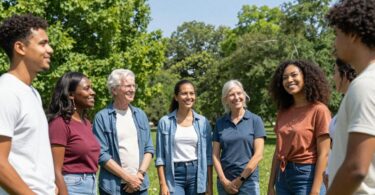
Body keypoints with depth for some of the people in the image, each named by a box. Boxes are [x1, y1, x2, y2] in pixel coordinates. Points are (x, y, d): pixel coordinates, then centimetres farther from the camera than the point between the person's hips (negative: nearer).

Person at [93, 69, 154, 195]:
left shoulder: (140, 115, 10)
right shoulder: (102, 117, -6)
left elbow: (149, 148, 10)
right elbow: (101, 154, -10)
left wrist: (140, 174, -5)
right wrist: (128, 177, -11)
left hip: (140, 184, 5)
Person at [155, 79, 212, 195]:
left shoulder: (203, 122, 5)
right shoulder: (165, 122, 0)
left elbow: (208, 155, 7)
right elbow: (160, 157, 0)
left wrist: (210, 185, 4)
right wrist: (163, 184, -7)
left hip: (197, 174, 2)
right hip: (174, 175, -2)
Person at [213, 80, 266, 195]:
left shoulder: (255, 120, -2)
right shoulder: (220, 123, 5)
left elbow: (258, 155, -7)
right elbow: (215, 155, 4)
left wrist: (240, 179, -9)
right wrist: (224, 180, -6)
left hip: (248, 181, -2)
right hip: (225, 182, 2)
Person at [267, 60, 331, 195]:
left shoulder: (318, 110, -9)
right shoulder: (283, 112, 9)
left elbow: (323, 154, -12)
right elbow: (278, 151, 11)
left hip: (307, 175, -6)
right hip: (283, 176, 6)